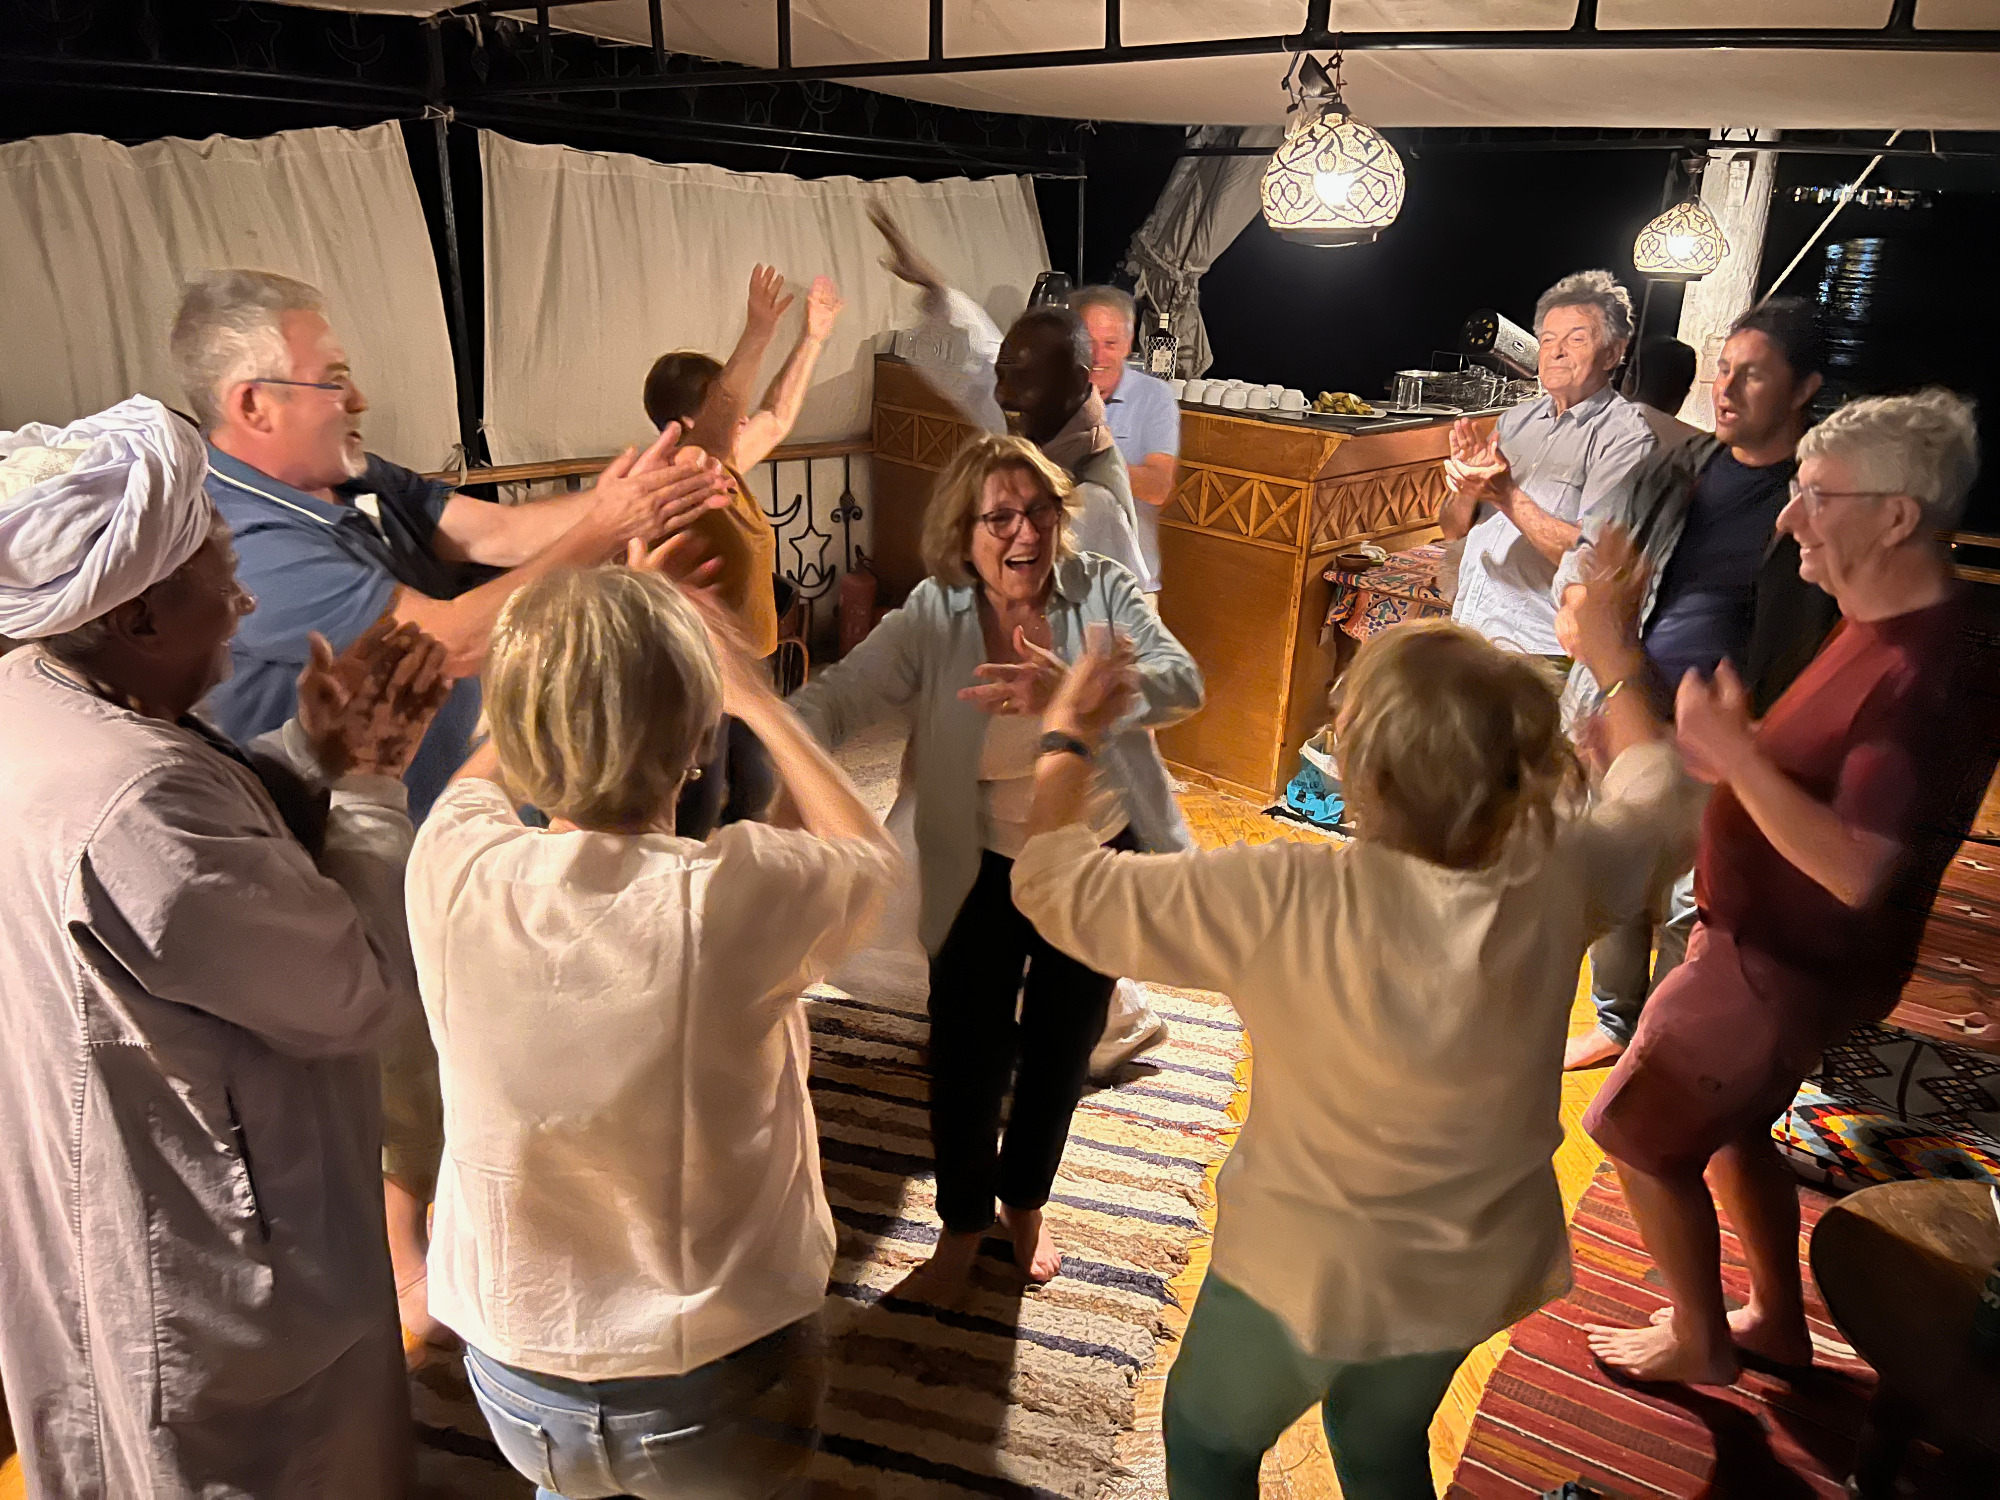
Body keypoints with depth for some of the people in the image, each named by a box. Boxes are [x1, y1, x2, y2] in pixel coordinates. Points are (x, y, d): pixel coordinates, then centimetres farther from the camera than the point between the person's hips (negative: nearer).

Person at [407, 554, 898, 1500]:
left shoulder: (450, 868, -21)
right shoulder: (737, 896, -30)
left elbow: (484, 769, 6)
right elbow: (871, 855, -5)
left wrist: (569, 641, 14)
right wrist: (757, 697, 3)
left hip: (517, 1378, 2)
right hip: (717, 1390, -2)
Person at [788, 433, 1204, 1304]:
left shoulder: (1102, 591, -12)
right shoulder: (932, 620, -15)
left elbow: (1180, 682, -26)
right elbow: (837, 698, -25)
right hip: (985, 872, -1)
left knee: (1061, 1050, 19)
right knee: (966, 1054, 4)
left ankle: (1025, 1200, 48)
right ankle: (962, 1225, 35)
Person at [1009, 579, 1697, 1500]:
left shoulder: (1285, 904, -34)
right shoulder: (1560, 873, -20)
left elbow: (1055, 886, -23)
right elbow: (1656, 800, 4)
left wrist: (1068, 742, -7)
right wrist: (1611, 657, 16)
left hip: (1305, 1271, -4)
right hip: (1473, 1270, 5)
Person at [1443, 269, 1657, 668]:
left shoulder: (1626, 435, -4)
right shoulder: (1518, 418, 14)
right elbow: (1452, 529, 13)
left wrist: (1507, 496, -21)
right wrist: (1468, 488, -9)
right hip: (1466, 628, 5)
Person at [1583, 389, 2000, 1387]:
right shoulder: (1882, 631, 4)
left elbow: (1855, 869, -32)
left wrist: (1732, 749, -31)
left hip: (1785, 967, -10)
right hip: (1762, 940, 10)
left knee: (1639, 1136, 5)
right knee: (1731, 1127, 25)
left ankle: (1699, 1340, 26)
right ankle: (1777, 1322, 44)